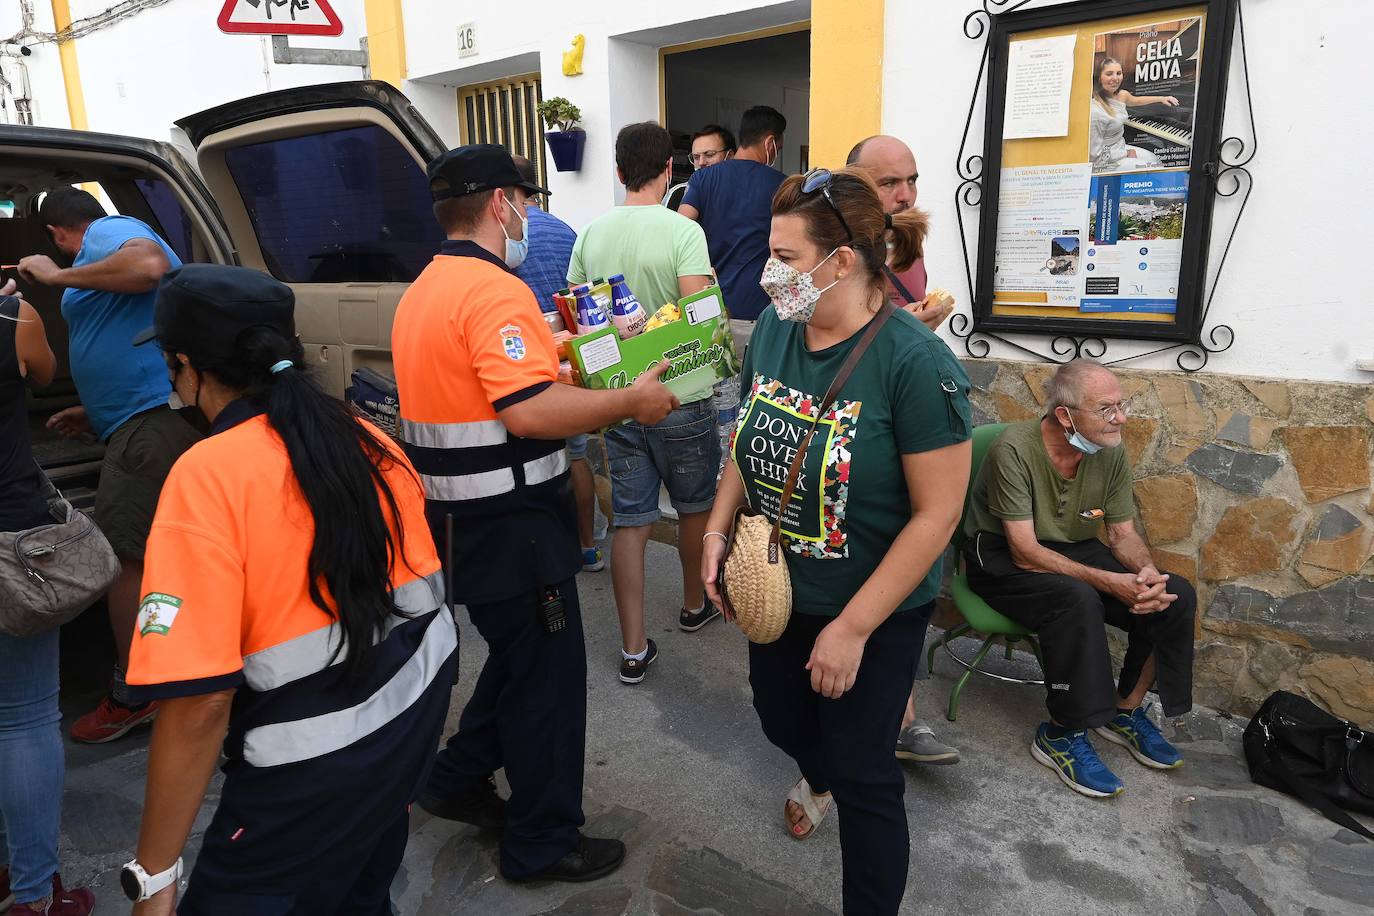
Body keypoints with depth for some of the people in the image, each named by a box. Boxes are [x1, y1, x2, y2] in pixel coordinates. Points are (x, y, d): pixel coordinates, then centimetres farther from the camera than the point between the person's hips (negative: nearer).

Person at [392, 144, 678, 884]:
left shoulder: (422, 292, 13)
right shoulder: (496, 290, -19)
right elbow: (530, 411, -29)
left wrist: (547, 354, 22)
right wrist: (632, 400, -18)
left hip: (459, 513, 10)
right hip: (509, 520, -10)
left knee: (519, 655, 25)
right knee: (548, 671, 5)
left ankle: (458, 781, 38)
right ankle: (542, 843, 20)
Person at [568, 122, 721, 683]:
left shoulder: (592, 233, 3)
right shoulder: (684, 231, -13)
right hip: (678, 398, -4)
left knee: (630, 521, 7)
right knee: (695, 507, 18)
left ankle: (634, 649, 11)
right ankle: (695, 605, 39)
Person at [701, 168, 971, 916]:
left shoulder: (916, 362, -25)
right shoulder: (774, 329, -6)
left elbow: (937, 513, -22)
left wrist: (852, 629, -20)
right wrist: (718, 529, -5)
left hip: (874, 612, -6)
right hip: (778, 591, 6)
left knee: (865, 776, 9)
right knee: (780, 718, 27)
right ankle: (819, 776, 64)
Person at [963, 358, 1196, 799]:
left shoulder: (1111, 452, -5)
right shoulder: (1015, 448, -25)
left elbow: (1123, 533, 2)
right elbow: (1024, 551, -27)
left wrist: (1147, 571, -21)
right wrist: (1109, 582, -34)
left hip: (1076, 550, 7)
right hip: (1003, 559, -7)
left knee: (1176, 594, -11)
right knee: (1078, 601, -35)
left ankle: (1125, 710, 8)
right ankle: (1061, 735, -16)